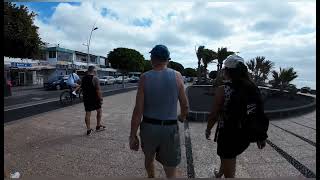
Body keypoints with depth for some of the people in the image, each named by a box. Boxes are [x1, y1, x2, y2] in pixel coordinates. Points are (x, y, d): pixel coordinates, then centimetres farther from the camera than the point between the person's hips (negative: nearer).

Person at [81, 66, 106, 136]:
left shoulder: (83, 78, 8)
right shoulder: (95, 78, -14)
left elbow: (82, 89, 15)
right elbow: (98, 90, -19)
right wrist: (100, 98, -13)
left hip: (86, 98, 6)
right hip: (94, 98, -6)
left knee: (87, 113, 7)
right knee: (99, 111, 14)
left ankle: (88, 130, 11)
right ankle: (98, 126, 21)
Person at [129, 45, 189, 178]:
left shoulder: (145, 78, -9)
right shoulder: (177, 76, -6)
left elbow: (138, 110, -12)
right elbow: (185, 105, 0)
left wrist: (133, 135, -3)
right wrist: (182, 117, 22)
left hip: (148, 126, 1)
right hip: (170, 128, 0)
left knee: (149, 157, 29)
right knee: (171, 172, 10)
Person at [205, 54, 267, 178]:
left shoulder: (223, 89, -18)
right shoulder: (252, 88, -3)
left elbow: (214, 115, -14)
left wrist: (208, 130, 4)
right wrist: (261, 136, 11)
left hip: (228, 135, -6)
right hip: (245, 135, 6)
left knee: (229, 173, 15)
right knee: (229, 157, 34)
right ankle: (219, 173, 60)